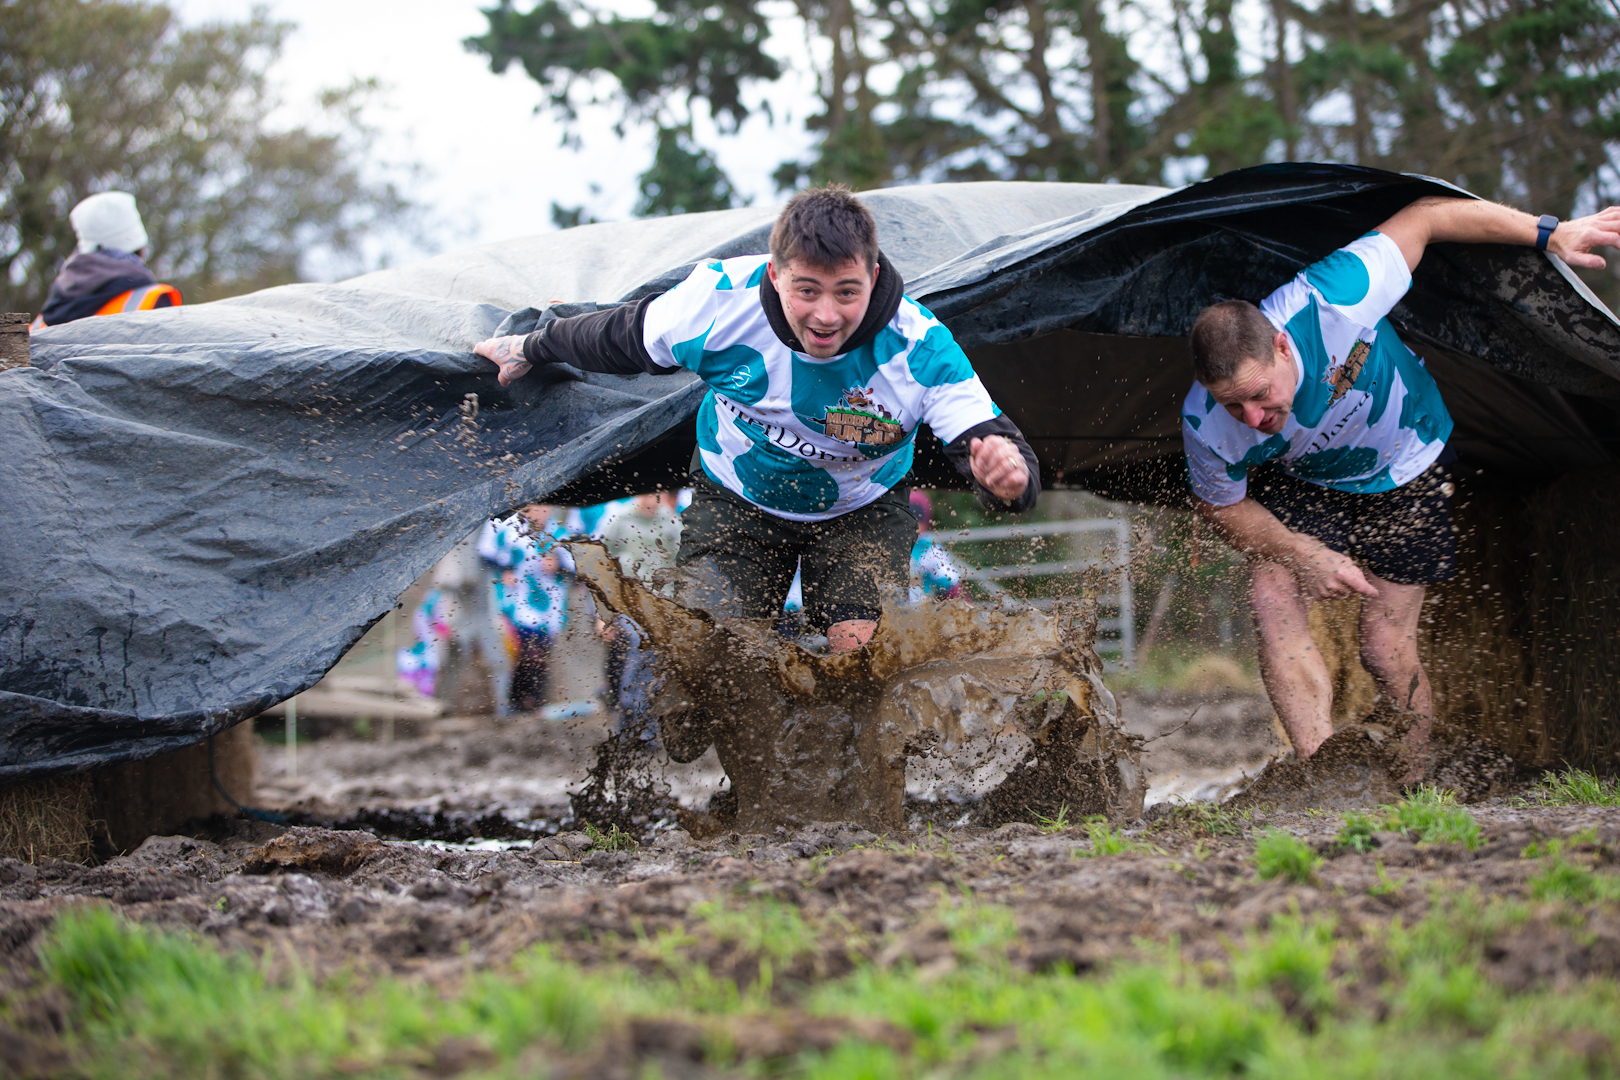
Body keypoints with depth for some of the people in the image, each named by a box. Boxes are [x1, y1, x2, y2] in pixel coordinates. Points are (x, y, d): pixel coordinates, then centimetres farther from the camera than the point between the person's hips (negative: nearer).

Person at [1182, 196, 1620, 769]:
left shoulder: (1331, 303, -42)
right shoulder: (1206, 426, -33)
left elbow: (1424, 216, -28)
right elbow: (1221, 505, -11)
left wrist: (1551, 234, -23)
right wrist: (1304, 554, -26)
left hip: (1405, 473, -1)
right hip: (1299, 485, 1)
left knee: (1387, 648, -1)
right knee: (1272, 600, -24)